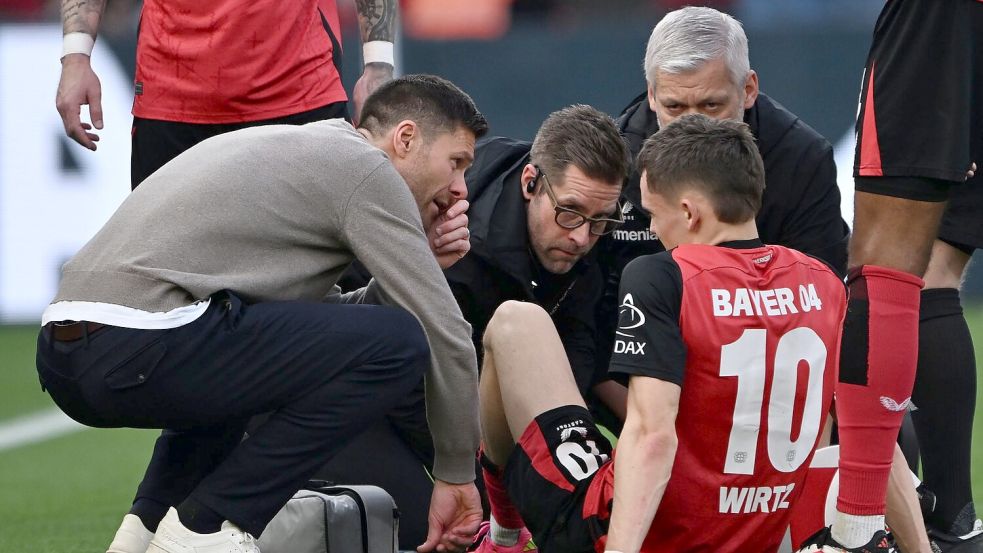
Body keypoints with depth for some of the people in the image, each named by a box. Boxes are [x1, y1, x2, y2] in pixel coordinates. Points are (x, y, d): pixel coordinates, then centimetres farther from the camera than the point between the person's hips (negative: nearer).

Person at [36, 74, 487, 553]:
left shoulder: (292, 148, 29)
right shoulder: (364, 167, 2)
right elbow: (443, 332, 1)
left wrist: (422, 264, 22)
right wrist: (456, 474, 10)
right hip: (141, 350, -10)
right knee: (394, 345, -8)